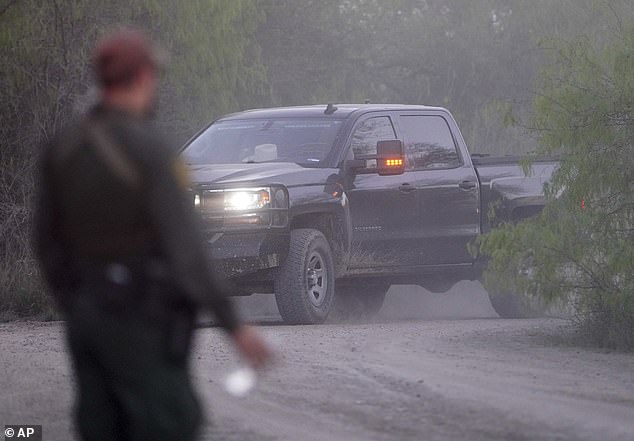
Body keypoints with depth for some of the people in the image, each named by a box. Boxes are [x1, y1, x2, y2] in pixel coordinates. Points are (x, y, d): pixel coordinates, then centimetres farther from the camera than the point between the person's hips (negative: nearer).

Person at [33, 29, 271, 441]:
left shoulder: (62, 148, 3)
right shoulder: (150, 150, -20)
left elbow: (49, 243, 10)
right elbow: (185, 248, -23)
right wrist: (235, 326, -19)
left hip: (91, 315, 7)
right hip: (142, 325, -7)